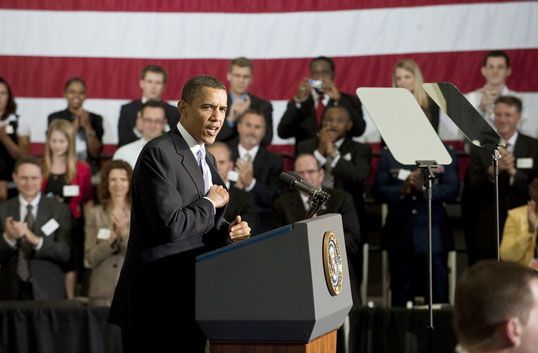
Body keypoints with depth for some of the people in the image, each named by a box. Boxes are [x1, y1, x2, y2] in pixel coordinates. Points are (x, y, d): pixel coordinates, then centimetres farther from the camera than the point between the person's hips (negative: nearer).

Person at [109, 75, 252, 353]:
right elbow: (170, 224, -24)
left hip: (190, 296, 9)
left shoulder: (205, 159, 17)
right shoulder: (159, 153, -13)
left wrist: (227, 232, 1)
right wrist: (210, 203, -8)